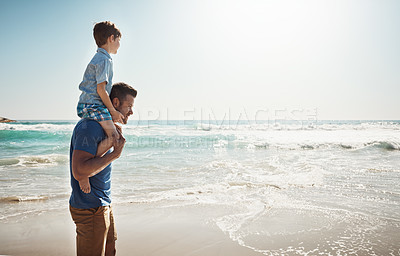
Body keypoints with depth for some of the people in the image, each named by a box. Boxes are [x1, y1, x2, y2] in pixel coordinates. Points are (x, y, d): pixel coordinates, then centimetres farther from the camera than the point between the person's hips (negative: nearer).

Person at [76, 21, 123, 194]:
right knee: (114, 137, -21)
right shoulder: (104, 59, -10)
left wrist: (113, 112, 19)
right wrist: (113, 111, -11)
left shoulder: (97, 59, 22)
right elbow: (101, 89, -18)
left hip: (86, 105, 11)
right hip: (93, 105, -11)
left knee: (117, 129, 20)